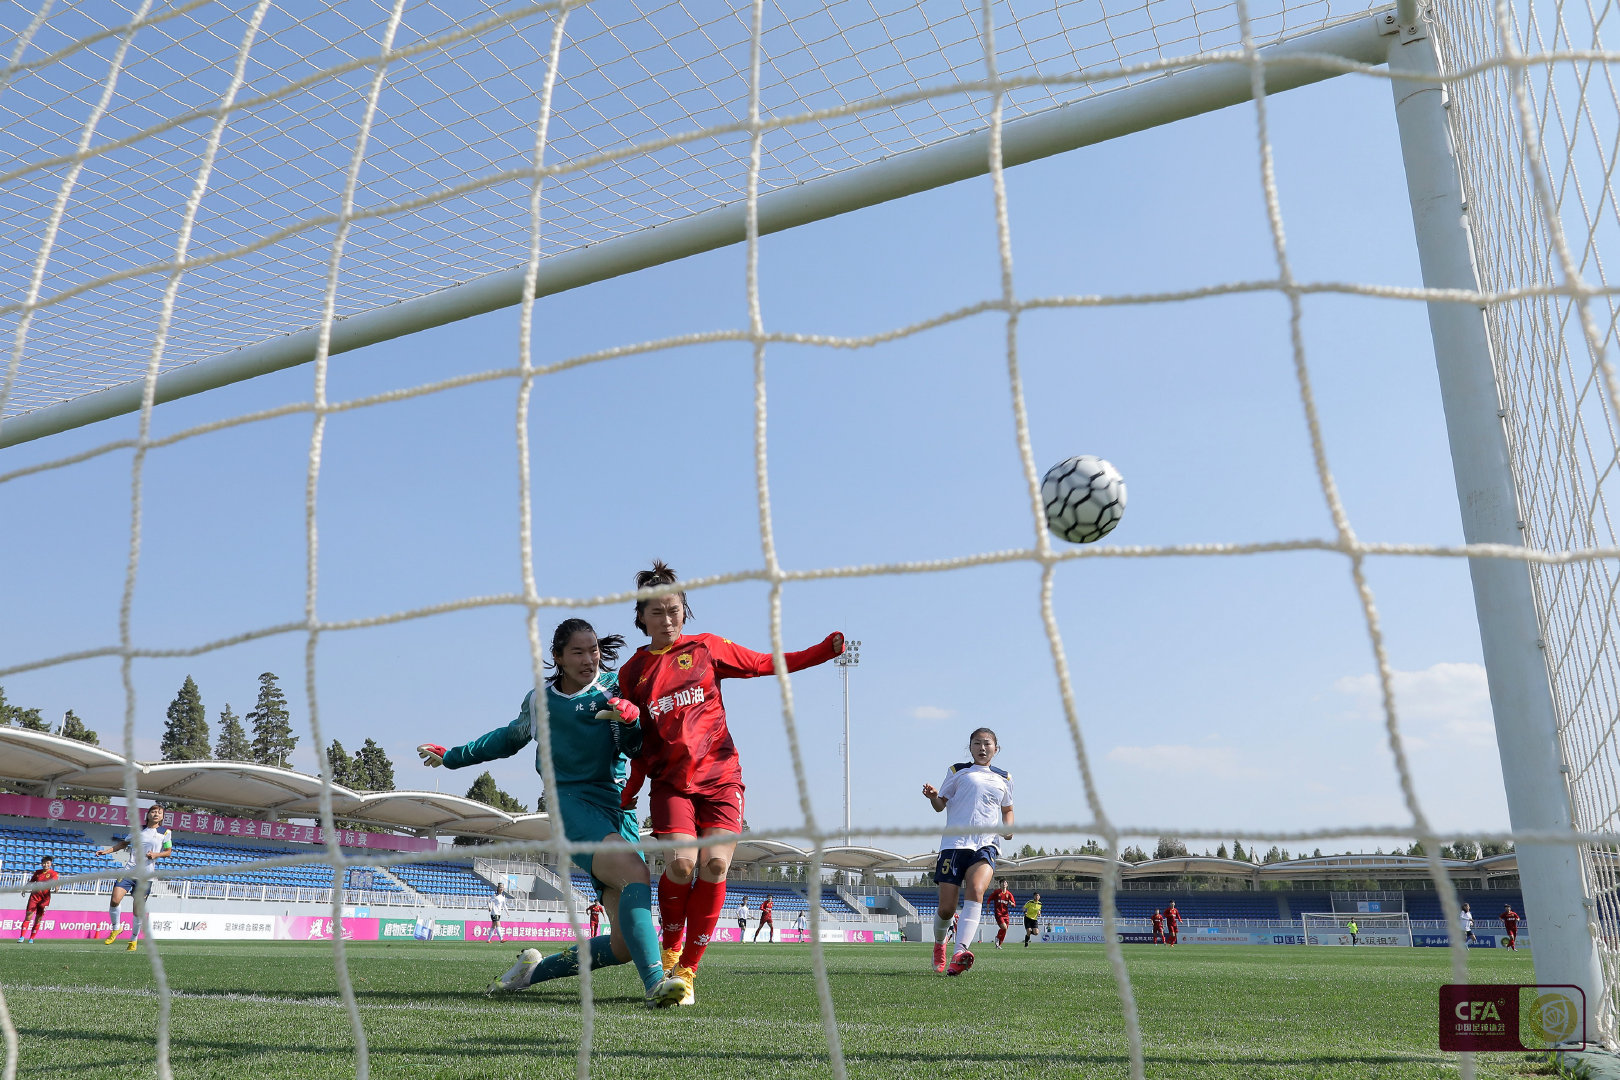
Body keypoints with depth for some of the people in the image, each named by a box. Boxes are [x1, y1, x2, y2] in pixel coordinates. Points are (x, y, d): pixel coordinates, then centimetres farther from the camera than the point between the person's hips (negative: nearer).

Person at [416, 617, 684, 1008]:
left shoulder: (614, 686, 6)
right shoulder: (540, 701, 10)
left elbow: (636, 748, 1)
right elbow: (511, 738, 30)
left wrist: (632, 718, -21)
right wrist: (452, 756, 37)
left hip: (617, 807, 2)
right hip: (571, 802, -2)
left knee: (625, 944, -7)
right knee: (634, 870, -34)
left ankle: (535, 968, 14)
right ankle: (654, 980, -44)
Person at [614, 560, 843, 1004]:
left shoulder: (706, 647, 6)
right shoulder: (632, 672, 8)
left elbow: (766, 664, 10)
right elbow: (641, 742, 11)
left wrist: (825, 650, 0)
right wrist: (628, 793, 1)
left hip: (720, 775, 0)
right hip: (671, 780, 0)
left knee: (714, 864, -15)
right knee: (680, 863, -19)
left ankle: (687, 971, -2)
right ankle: (670, 950, 9)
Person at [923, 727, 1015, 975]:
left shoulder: (1004, 779, 19)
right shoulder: (958, 771, 12)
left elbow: (1008, 809, 31)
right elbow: (940, 805, 12)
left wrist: (1008, 827, 10)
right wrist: (933, 796, -12)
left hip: (987, 844, 1)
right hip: (955, 842, -1)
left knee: (976, 890, -28)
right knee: (946, 907, -4)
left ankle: (960, 953, -40)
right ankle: (939, 942, 30)